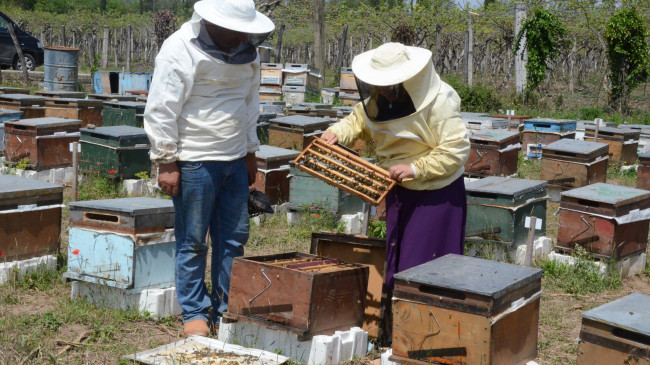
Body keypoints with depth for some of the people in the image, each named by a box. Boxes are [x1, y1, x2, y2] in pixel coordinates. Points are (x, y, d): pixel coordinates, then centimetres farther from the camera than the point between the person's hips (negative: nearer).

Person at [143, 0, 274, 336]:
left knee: (233, 239, 10)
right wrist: (166, 163, -14)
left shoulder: (245, 51, 7)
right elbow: (160, 110, -14)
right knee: (193, 243, 3)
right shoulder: (180, 50, -14)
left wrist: (250, 152, 20)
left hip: (234, 161, 7)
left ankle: (226, 310, 21)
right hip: (194, 162, -7)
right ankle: (194, 313, 15)